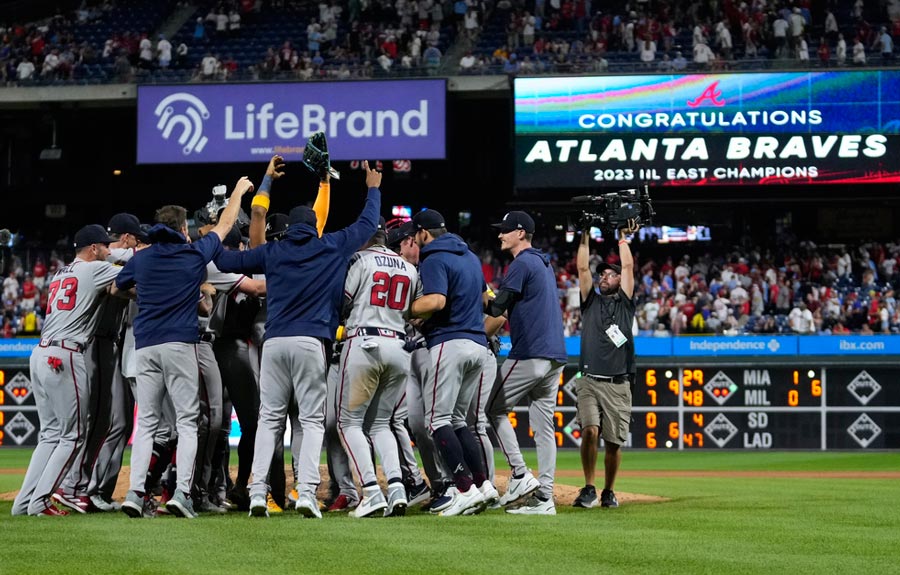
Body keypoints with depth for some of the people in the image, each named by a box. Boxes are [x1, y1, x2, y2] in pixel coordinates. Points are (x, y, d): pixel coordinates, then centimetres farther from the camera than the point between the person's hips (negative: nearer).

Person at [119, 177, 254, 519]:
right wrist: (238, 191, 33)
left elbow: (116, 288, 28)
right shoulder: (194, 254, 3)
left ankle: (135, 492, -5)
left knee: (146, 422, 5)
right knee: (187, 421, -1)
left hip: (145, 346, 3)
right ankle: (182, 492, -12)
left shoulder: (140, 259, 9)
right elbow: (225, 224, 18)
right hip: (180, 343, -3)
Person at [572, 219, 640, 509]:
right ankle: (588, 489, -9)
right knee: (589, 431, -19)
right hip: (590, 383, 0)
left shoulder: (625, 303, 15)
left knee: (614, 441, -1)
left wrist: (622, 237, 15)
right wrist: (585, 237, 8)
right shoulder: (591, 301, 17)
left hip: (618, 386, 0)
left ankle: (608, 492, 15)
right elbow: (583, 268, 9)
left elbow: (628, 266, 9)